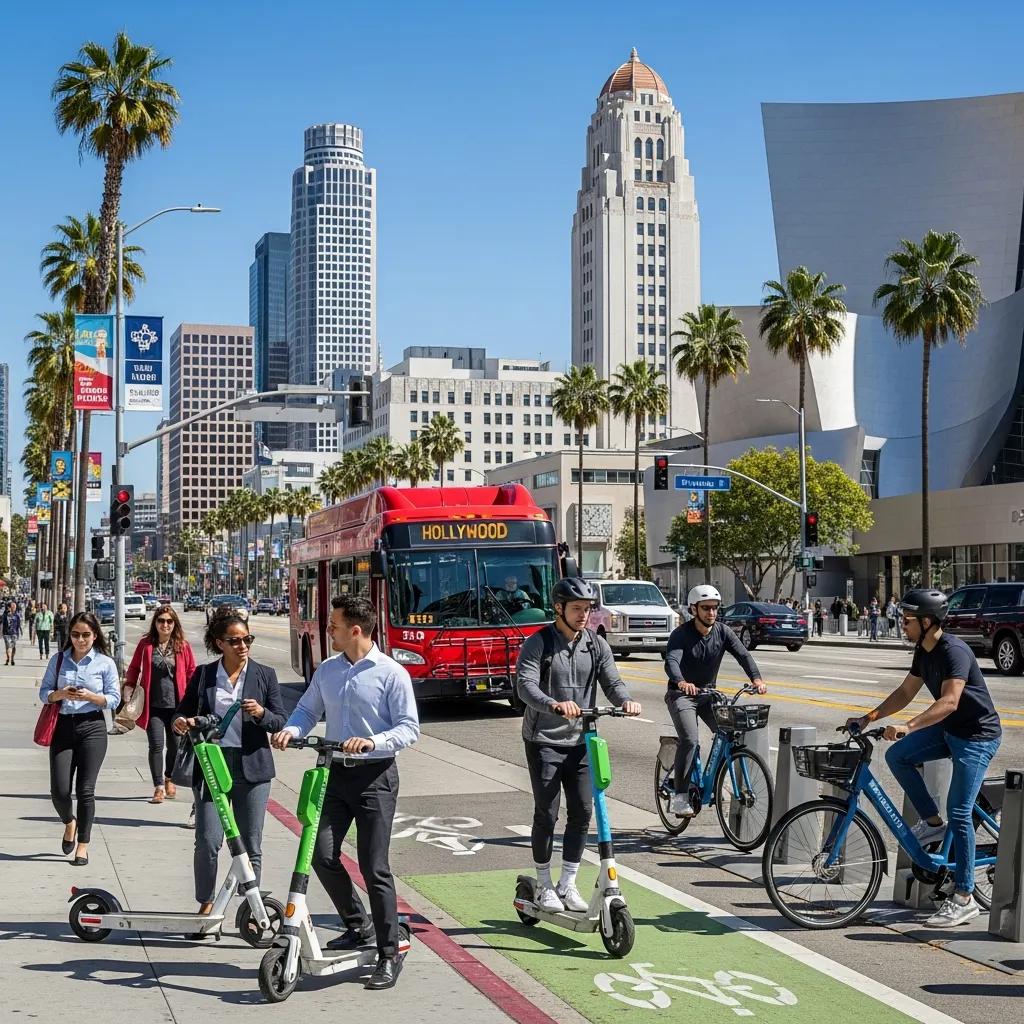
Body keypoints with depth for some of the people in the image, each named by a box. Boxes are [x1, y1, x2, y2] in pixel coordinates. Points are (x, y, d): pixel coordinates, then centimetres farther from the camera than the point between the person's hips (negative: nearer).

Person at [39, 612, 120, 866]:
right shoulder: (58, 659, 8)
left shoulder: (105, 663, 1)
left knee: (85, 789, -4)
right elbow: (44, 693, 8)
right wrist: (60, 694, -13)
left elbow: (114, 699, 0)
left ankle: (82, 846, 7)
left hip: (92, 727, -2)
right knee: (59, 790, -3)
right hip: (63, 727, 2)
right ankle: (70, 823, 31)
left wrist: (89, 696, -17)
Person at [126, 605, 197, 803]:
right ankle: (159, 787, -6)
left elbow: (192, 671, 7)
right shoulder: (146, 644, 3)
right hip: (153, 705, -1)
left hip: (176, 704, 1)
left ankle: (169, 778, 34)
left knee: (174, 745, 10)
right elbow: (134, 668, 13)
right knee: (156, 745, -9)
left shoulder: (182, 646, 2)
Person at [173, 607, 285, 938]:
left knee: (250, 845, 4)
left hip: (251, 768, 0)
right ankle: (206, 908, 10)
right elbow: (183, 711, 13)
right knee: (207, 842, -6)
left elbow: (280, 722, 5)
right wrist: (179, 722, -10)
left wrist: (261, 713, -16)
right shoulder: (203, 675, 7)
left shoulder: (265, 675, 6)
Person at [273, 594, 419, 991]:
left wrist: (373, 742, -26)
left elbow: (409, 728, -10)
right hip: (335, 774, 5)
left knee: (374, 868, -5)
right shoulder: (327, 670, 8)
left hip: (375, 777, -5)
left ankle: (389, 955, 7)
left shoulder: (391, 673, -9)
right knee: (322, 856, -1)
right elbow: (308, 709, 15)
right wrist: (291, 730, -7)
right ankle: (358, 925, 23)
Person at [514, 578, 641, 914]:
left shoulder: (597, 646, 6)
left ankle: (568, 884, 16)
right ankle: (544, 886, 14)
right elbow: (525, 685, -21)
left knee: (582, 813, 2)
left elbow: (611, 682, 0)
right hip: (544, 741, -4)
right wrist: (554, 704, -41)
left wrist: (626, 700, -24)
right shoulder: (538, 644, -9)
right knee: (547, 814, -1)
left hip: (580, 741, 4)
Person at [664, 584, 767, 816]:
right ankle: (679, 796, -17)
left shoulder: (722, 632, -4)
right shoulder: (681, 634, -16)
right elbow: (671, 661, -32)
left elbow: (742, 654, -16)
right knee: (689, 740, -24)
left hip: (708, 694, 5)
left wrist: (756, 678, -36)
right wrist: (682, 683, -54)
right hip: (682, 694, -5)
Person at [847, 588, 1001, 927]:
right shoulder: (924, 651, 5)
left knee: (959, 813, -11)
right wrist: (869, 717, 3)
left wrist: (908, 727, -44)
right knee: (897, 756, -4)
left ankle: (964, 898, -4)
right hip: (949, 730, 9)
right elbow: (906, 692, 13)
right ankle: (932, 823, 9)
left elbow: (949, 701, -35)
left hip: (977, 736, -9)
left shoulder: (954, 651, -24)